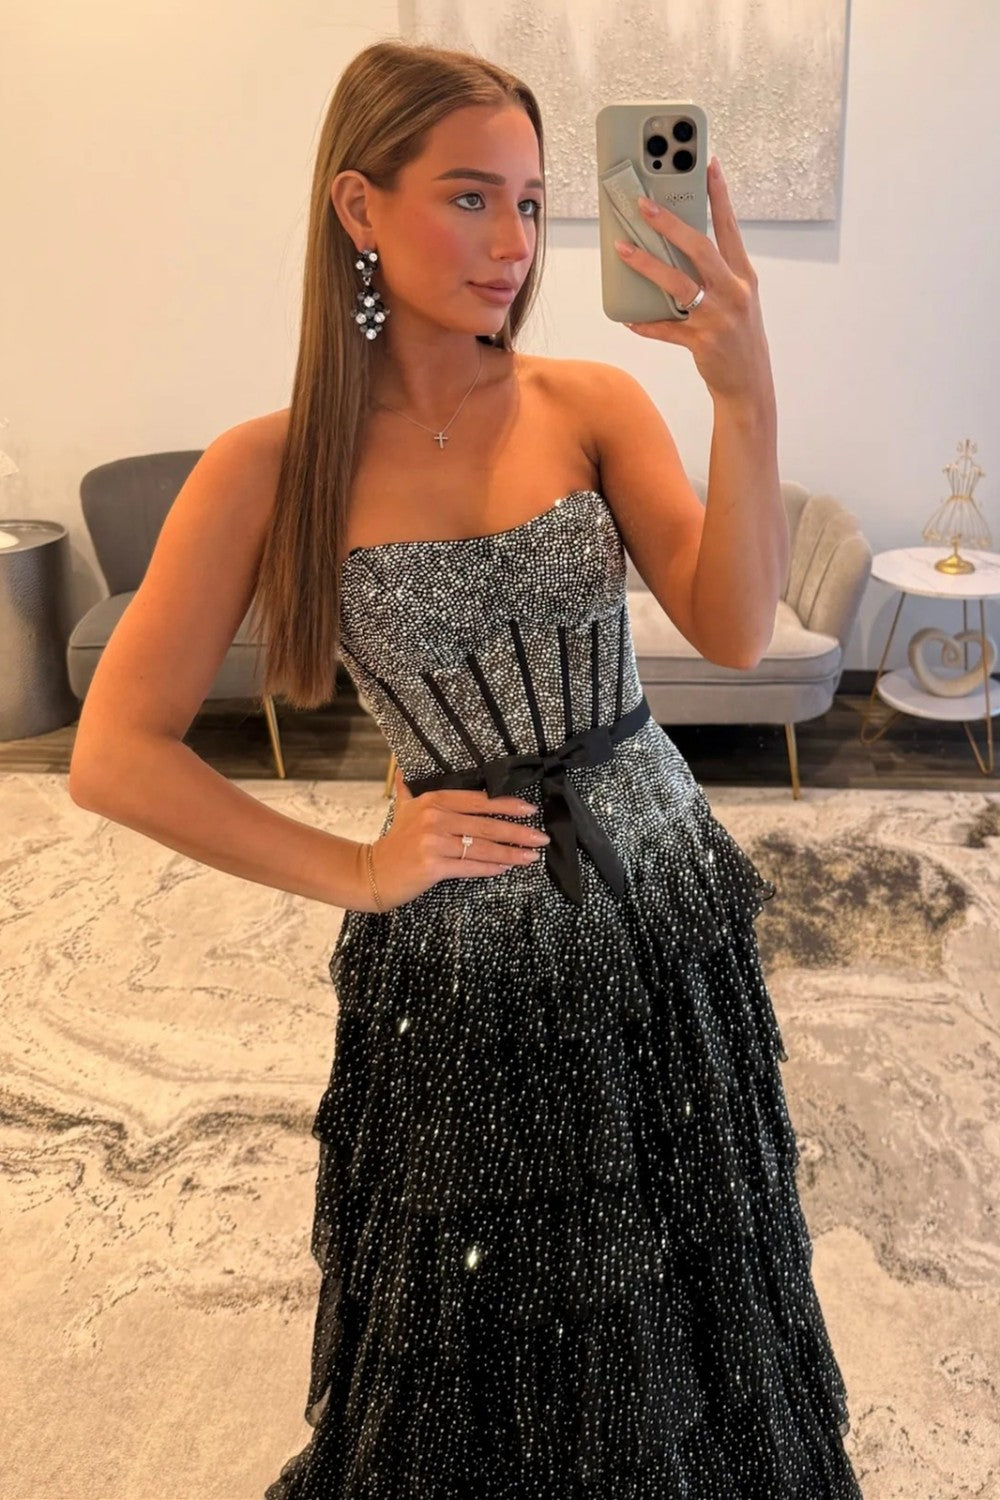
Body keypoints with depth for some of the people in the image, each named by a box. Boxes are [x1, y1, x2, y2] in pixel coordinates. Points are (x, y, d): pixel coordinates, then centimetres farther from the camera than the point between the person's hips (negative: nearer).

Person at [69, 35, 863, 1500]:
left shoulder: (594, 404, -4)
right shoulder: (271, 468, -10)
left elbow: (735, 630, -17)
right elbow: (115, 757, -9)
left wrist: (746, 392, -30)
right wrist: (357, 874, -11)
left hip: (662, 900, 3)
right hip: (465, 950, -2)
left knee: (673, 1296, 23)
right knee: (489, 1338, 19)